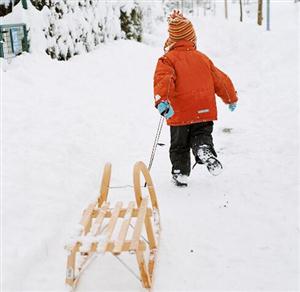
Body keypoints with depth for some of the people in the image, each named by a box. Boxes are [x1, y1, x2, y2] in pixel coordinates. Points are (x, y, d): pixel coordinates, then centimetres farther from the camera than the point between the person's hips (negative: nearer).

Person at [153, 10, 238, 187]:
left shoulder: (168, 59, -3)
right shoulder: (202, 58, 10)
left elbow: (164, 79, -23)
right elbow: (220, 80, 16)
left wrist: (161, 101, -34)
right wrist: (232, 99, 29)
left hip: (180, 113, -2)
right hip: (205, 111, 2)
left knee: (179, 145, 15)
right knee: (202, 135, 17)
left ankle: (180, 173, 16)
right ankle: (204, 149, -15)